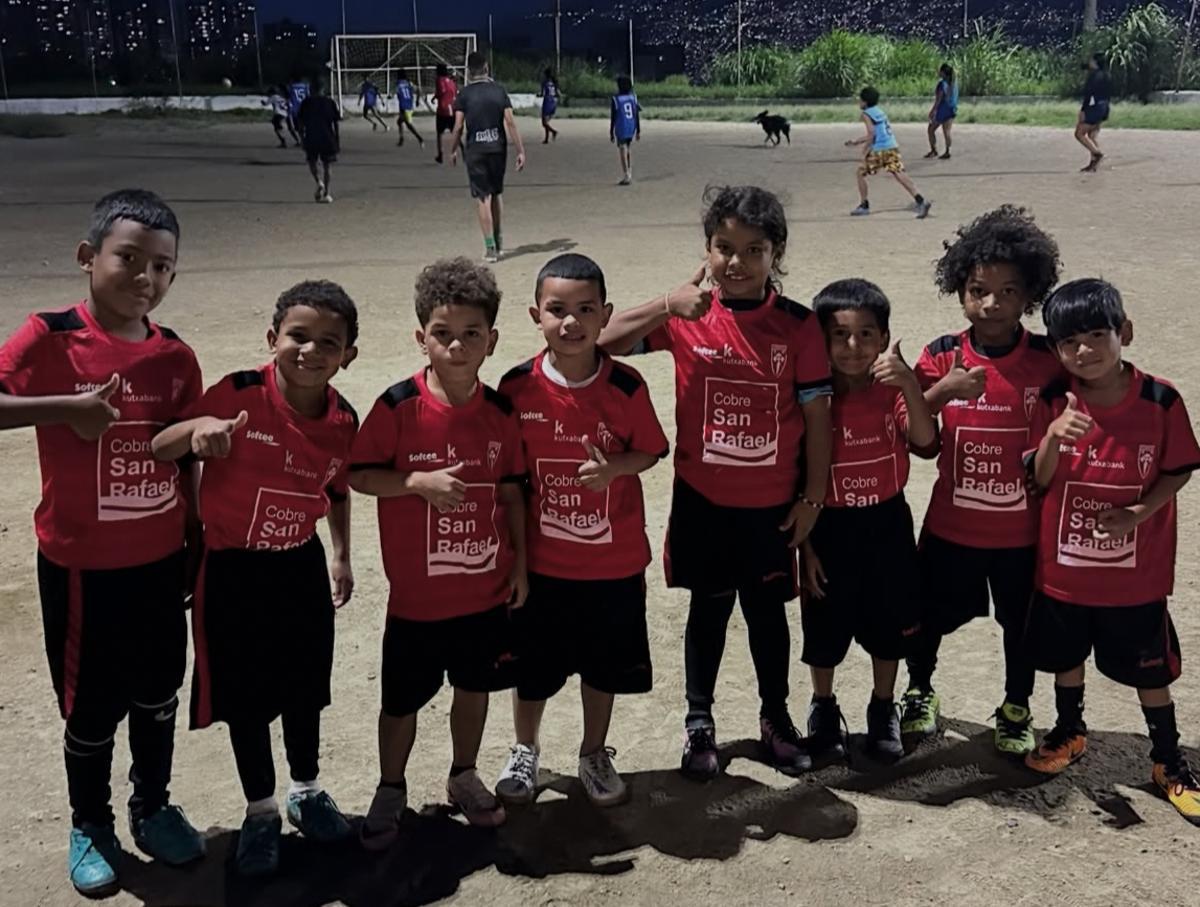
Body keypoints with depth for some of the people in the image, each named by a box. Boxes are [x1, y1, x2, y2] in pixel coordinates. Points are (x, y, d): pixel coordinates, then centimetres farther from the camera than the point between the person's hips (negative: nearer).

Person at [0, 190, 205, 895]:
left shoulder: (176, 356, 0)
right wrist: (66, 407, -31)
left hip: (161, 560, 4)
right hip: (83, 565, -4)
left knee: (159, 693, 18)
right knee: (92, 704, 11)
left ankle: (154, 808, 40)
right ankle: (91, 828, 33)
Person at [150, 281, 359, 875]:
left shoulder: (343, 421, -7)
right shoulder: (239, 395, -20)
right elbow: (157, 452, -18)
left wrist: (341, 557, 15)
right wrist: (196, 428, -38)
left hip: (301, 566, 4)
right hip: (233, 568, -3)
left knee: (304, 688, 16)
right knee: (245, 696, 8)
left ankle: (306, 792, 40)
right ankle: (260, 812, 28)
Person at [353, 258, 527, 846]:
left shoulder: (500, 411, -2)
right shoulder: (399, 406, -13)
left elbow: (511, 490, 6)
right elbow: (358, 474, -10)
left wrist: (520, 562, 4)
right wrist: (419, 481, -24)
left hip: (487, 589, 3)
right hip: (417, 593, -3)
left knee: (475, 687, 18)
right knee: (402, 701, 10)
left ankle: (464, 778, 40)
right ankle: (391, 790, 34)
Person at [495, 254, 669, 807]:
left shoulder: (626, 387, -12)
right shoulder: (518, 387, -11)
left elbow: (650, 451, -1)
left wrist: (613, 469, -22)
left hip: (613, 562, 0)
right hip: (540, 560, 0)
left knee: (603, 666, 16)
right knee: (532, 667, 15)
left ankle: (594, 755, 38)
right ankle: (524, 752, 39)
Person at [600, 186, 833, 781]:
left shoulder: (797, 324, -7)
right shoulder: (686, 315, -8)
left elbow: (816, 413, -2)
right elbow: (603, 343, -16)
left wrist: (812, 496, -1)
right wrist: (666, 306, -28)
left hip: (772, 503, 1)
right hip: (703, 498, 0)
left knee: (767, 610, 15)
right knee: (708, 608, 13)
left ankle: (775, 718, 35)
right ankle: (699, 721, 30)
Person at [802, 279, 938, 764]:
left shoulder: (893, 392, -6)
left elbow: (925, 443, -24)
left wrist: (911, 384, -36)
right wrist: (805, 545, -7)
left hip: (887, 524, 2)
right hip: (830, 527, -2)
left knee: (889, 624, 14)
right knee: (825, 630, 11)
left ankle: (884, 710, 35)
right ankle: (823, 710, 34)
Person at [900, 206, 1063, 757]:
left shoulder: (1049, 361, -10)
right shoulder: (942, 357, -9)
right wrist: (942, 392, -32)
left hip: (1022, 530, 0)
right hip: (951, 525, 0)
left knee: (1022, 623, 17)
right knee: (931, 616, 16)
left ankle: (1016, 708, 41)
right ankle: (920, 692, 43)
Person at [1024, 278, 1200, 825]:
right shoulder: (1053, 401, -11)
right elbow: (1039, 480, -7)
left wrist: (1140, 512, -21)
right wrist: (1052, 439, -28)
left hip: (1136, 573, -2)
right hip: (1063, 566, 2)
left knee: (1149, 669, 13)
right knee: (1065, 656, 21)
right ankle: (1070, 733, 45)